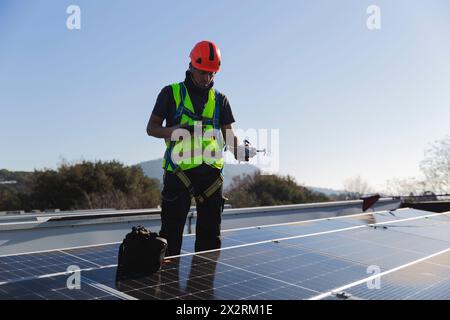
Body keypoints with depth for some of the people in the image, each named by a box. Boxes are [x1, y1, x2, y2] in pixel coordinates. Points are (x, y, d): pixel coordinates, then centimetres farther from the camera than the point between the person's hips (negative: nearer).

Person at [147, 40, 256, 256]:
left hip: (210, 171, 4)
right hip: (178, 171, -3)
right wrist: (175, 130, -17)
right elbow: (151, 128, 4)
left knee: (210, 235, 9)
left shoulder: (220, 100, 15)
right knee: (171, 232, -2)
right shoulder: (171, 93, 6)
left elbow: (228, 135, 9)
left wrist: (239, 150, -13)